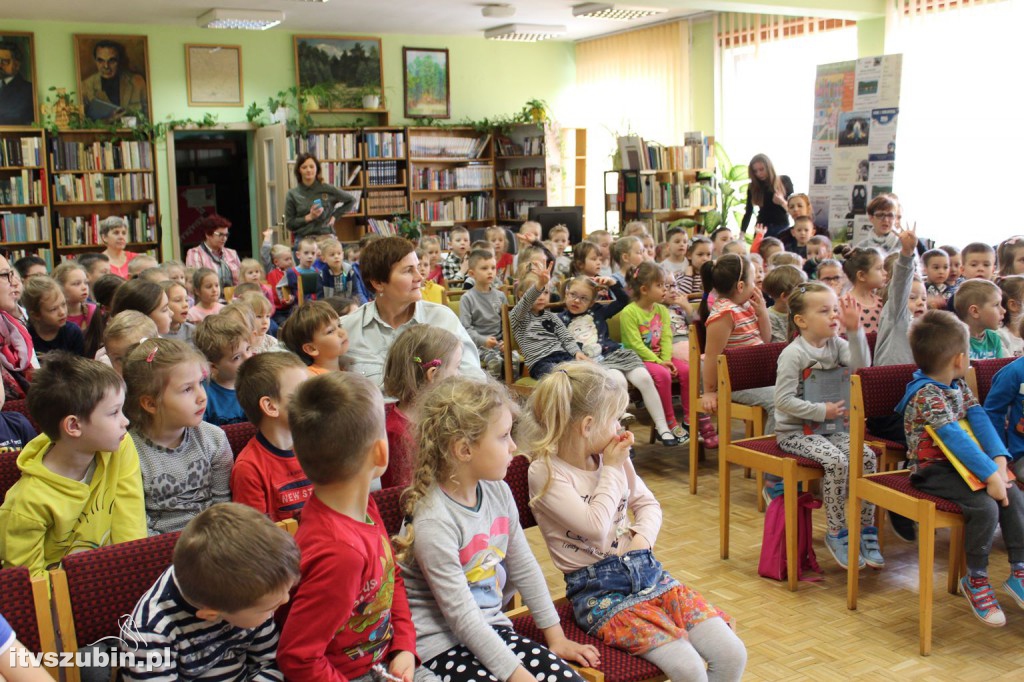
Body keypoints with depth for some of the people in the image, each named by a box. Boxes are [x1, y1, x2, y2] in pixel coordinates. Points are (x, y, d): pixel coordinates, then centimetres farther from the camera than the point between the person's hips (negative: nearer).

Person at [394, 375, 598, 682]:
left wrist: (555, 636, 13)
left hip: (492, 628, 7)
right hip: (441, 644, -7)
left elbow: (525, 568, 11)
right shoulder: (433, 522, -22)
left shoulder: (497, 491, -1)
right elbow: (462, 616, -20)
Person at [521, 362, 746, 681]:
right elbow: (596, 526, -20)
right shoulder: (545, 473, -11)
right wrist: (612, 469, -10)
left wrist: (643, 537, -2)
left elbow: (649, 504, 19)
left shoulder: (613, 457, 8)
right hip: (599, 591, -6)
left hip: (647, 571, 6)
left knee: (732, 655, -8)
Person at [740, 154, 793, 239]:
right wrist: (742, 232, -14)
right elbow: (748, 212, -2)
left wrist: (783, 202, -19)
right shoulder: (753, 187, 1)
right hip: (762, 228, 0)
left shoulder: (784, 181, 0)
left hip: (782, 227, 0)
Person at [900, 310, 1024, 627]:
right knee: (985, 506, -24)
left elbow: (980, 419, -2)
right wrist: (989, 474, -30)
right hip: (933, 472, -9)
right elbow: (955, 438, -27)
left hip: (959, 464, 9)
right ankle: (975, 580, -4)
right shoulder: (927, 394, -21)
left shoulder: (958, 385, 8)